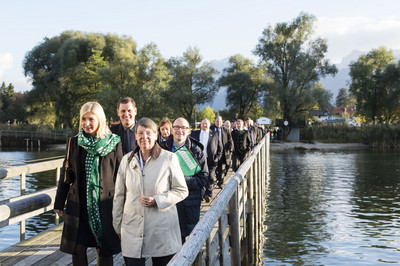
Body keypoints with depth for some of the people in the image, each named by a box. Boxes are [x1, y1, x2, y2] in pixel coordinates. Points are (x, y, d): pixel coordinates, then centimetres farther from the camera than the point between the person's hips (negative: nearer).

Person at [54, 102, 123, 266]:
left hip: (105, 205, -2)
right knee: (77, 249, 6)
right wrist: (59, 203, 8)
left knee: (105, 251, 5)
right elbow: (65, 174, 9)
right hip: (78, 205, 2)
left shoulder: (114, 143, -2)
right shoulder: (74, 142, 5)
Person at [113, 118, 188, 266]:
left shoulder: (169, 158, -2)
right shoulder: (127, 160, 7)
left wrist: (157, 201, -13)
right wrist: (117, 226, 13)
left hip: (162, 230, -2)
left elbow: (182, 191, 1)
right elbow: (119, 196, 12)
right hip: (132, 230, 2)